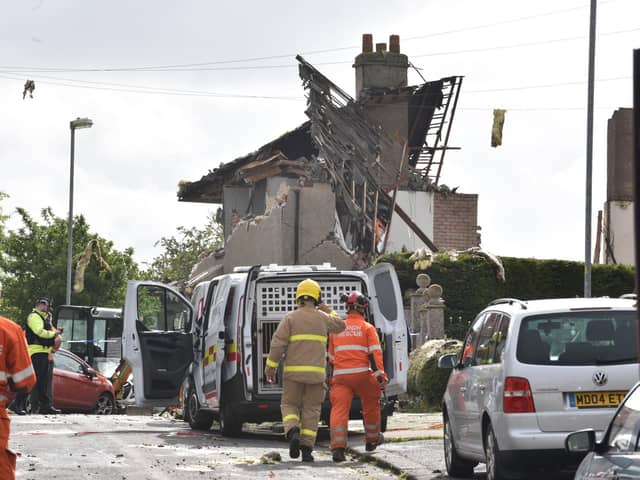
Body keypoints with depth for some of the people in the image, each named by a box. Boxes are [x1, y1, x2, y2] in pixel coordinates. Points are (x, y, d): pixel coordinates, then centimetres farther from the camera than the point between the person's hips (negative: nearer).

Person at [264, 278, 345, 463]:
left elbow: (278, 343, -8)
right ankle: (307, 449, 2)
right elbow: (340, 326, 26)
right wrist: (328, 311, 35)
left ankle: (293, 431, -18)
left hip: (293, 371, -1)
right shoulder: (322, 318, 6)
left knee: (289, 405, 11)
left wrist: (271, 367, -5)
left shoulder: (290, 318, -1)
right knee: (311, 410, 7)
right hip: (316, 371, 1)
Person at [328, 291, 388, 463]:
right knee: (371, 405, 22)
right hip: (361, 374, -2)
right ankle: (372, 440, 36)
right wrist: (381, 374, -11)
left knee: (339, 410, -7)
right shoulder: (367, 328, 3)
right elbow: (375, 352, -8)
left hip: (340, 375, 2)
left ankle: (338, 447, -24)